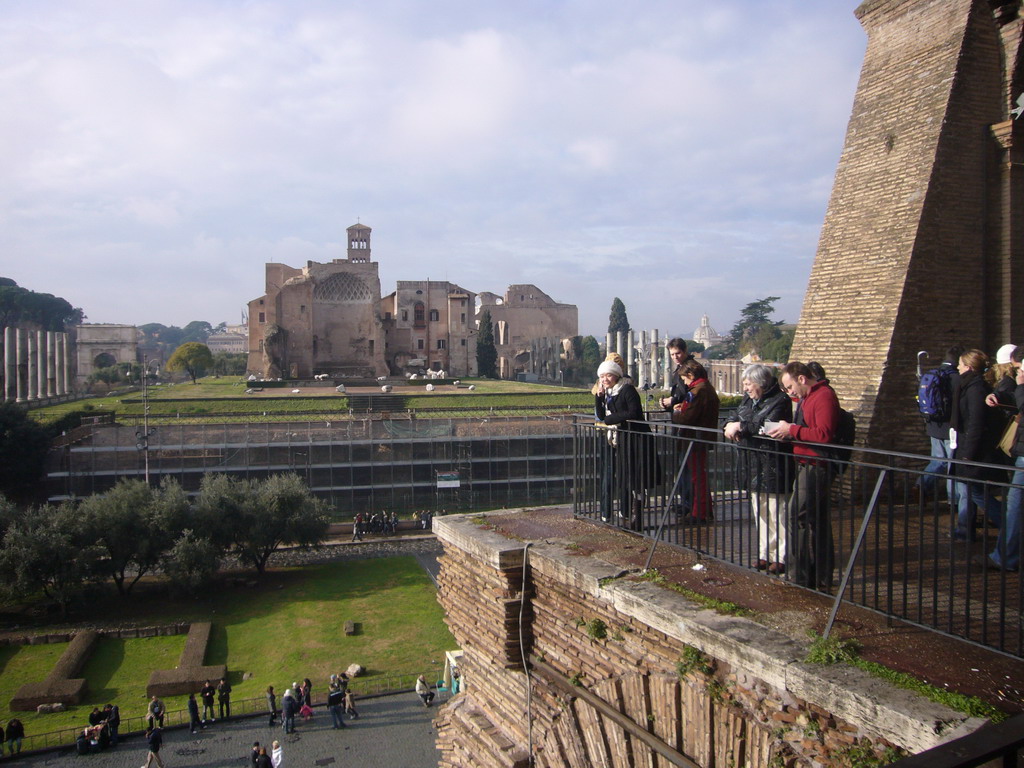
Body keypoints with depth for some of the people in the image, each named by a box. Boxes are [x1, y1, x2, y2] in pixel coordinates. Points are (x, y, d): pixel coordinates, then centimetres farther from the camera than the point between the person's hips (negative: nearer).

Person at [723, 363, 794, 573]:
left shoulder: (779, 400, -13)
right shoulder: (749, 399, 14)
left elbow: (768, 427, -25)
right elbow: (737, 419, 15)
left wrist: (740, 427, -18)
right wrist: (731, 427, -8)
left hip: (773, 467, -9)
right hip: (754, 466, 9)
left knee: (776, 513, -4)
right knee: (760, 513, 14)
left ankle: (781, 558, 4)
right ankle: (765, 554, 24)